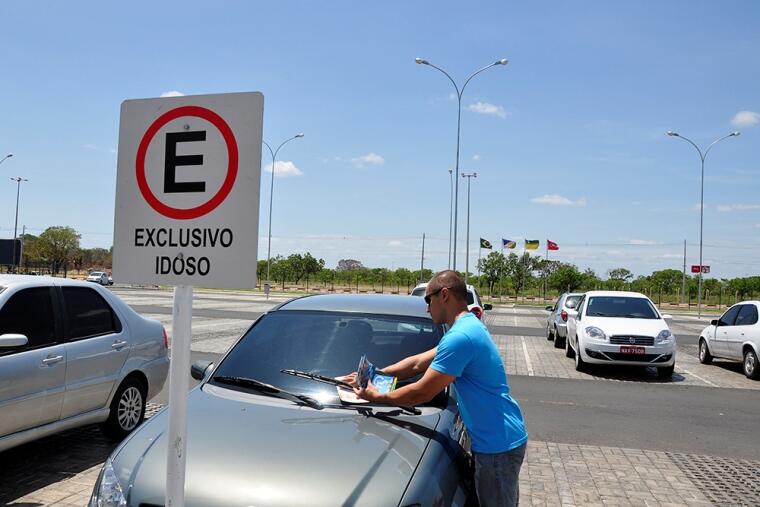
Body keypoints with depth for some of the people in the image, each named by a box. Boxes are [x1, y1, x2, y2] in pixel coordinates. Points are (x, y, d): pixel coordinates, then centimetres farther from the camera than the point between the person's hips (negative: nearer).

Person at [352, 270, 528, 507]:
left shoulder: (459, 337, -23)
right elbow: (418, 363, 15)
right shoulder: (469, 326, 11)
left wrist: (376, 397, -5)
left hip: (498, 444, -10)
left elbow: (422, 393, -19)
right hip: (503, 437, 10)